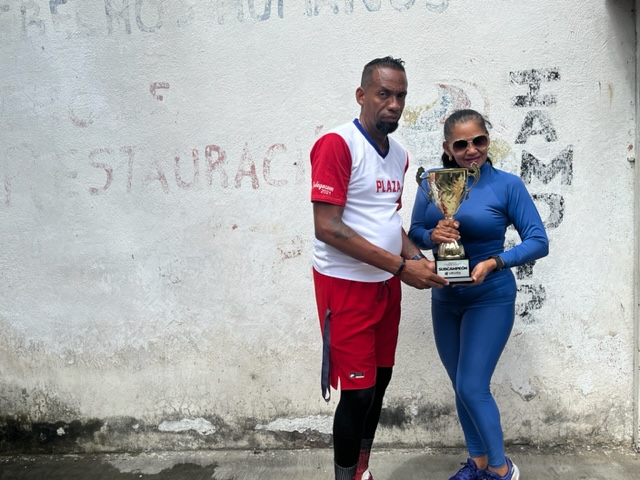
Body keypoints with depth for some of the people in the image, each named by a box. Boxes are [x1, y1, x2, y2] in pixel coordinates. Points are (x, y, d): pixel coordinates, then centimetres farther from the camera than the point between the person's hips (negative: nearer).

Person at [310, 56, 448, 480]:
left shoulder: (399, 155, 9)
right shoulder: (337, 144, -15)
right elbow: (327, 228, -22)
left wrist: (419, 261, 0)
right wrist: (401, 265, -22)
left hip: (386, 284, 8)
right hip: (346, 284, -7)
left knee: (379, 384, 16)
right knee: (357, 392, -1)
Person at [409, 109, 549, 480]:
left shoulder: (507, 185, -12)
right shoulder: (432, 182, -2)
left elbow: (539, 242, -11)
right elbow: (415, 232, 3)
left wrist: (494, 262, -24)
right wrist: (433, 235, -19)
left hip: (490, 299, -4)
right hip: (444, 299, 5)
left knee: (472, 387, -5)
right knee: (461, 387, 15)